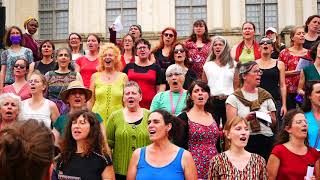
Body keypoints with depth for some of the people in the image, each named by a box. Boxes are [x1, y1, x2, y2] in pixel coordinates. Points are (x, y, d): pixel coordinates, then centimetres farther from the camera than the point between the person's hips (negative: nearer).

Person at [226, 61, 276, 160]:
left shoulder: (266, 95, 14)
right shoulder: (234, 98, 3)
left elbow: (274, 124, 17)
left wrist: (270, 118, -4)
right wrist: (246, 119, -20)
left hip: (266, 141, 3)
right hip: (245, 141, -3)